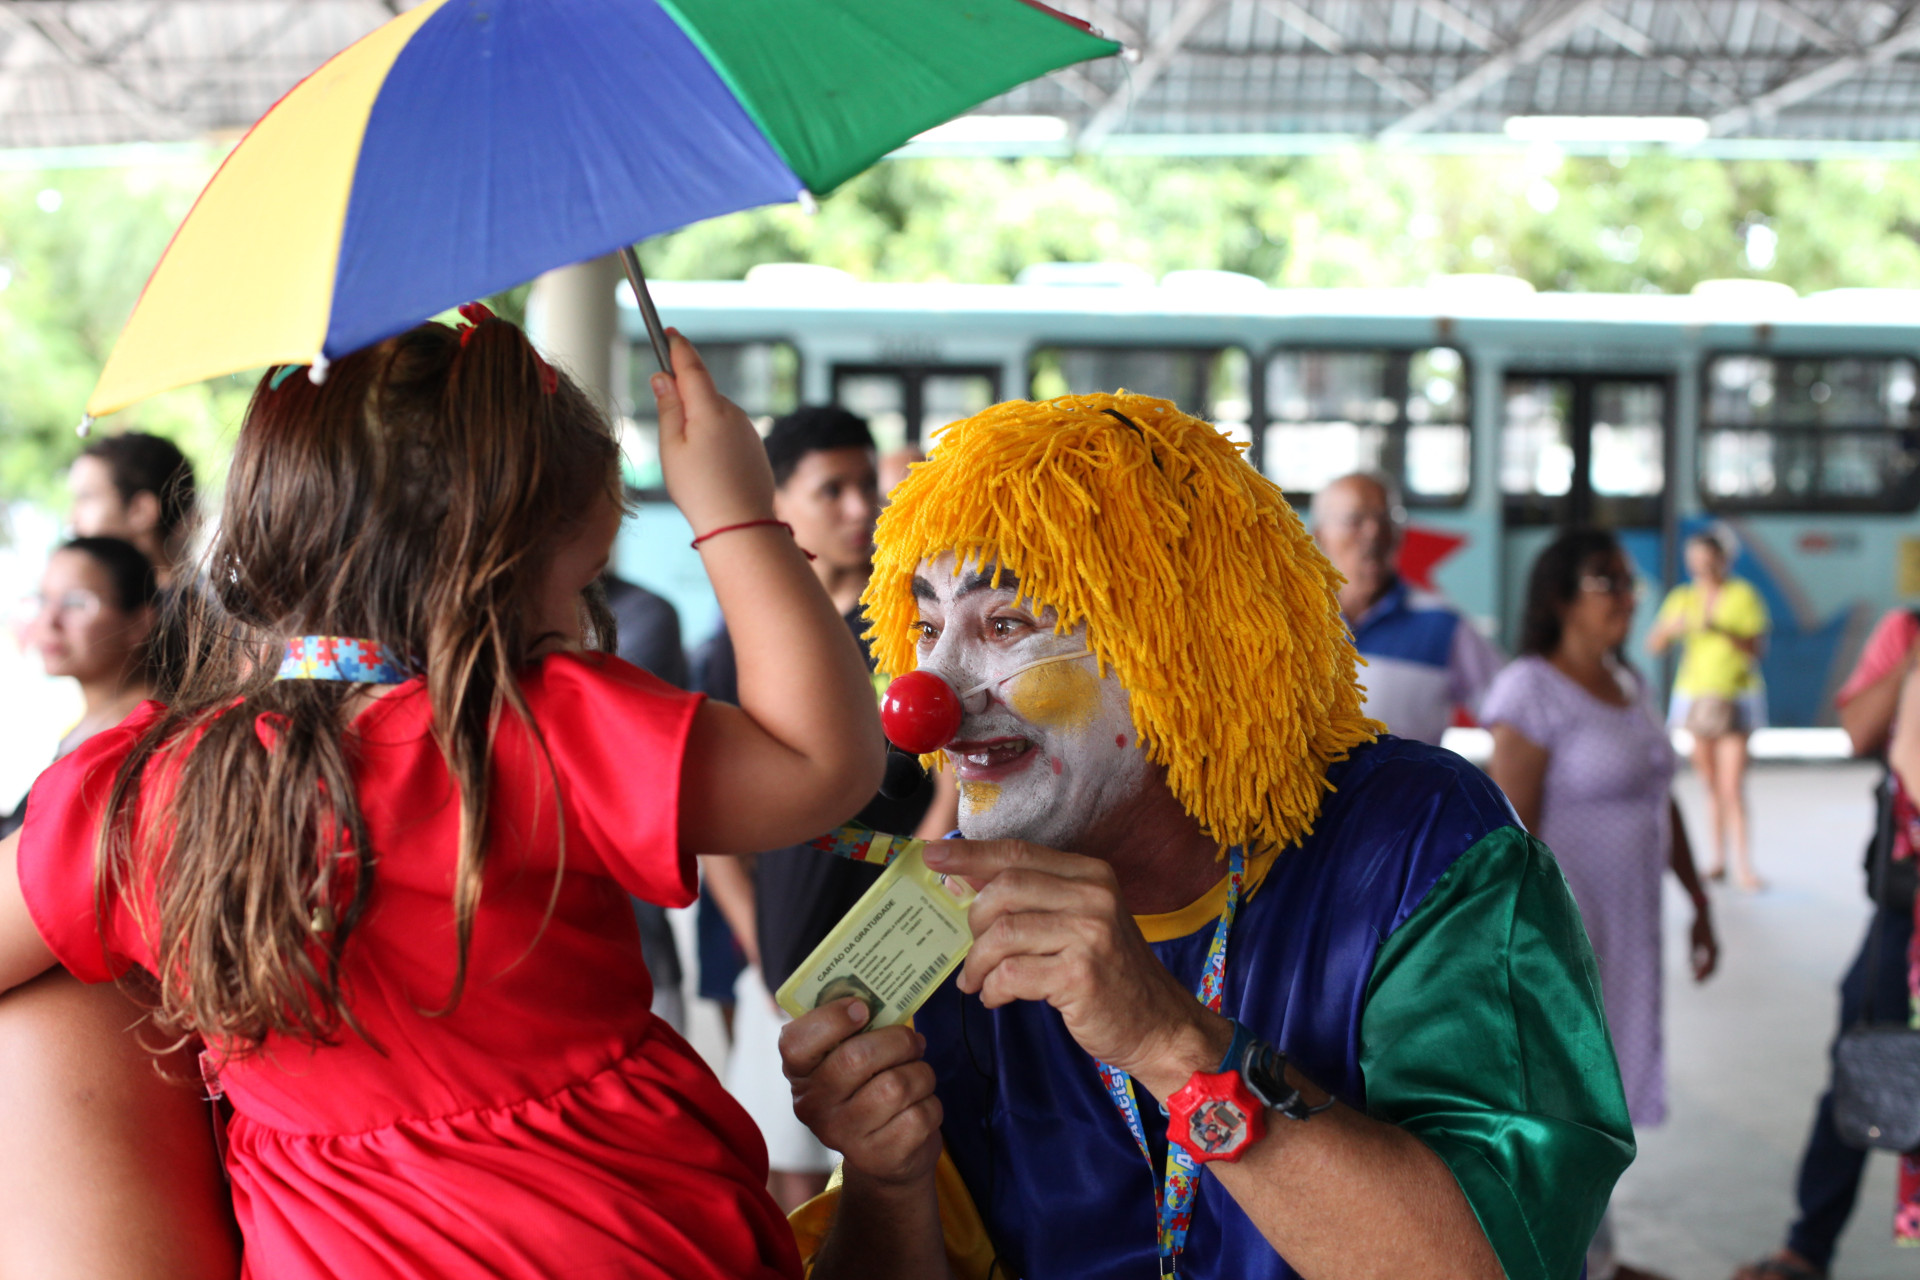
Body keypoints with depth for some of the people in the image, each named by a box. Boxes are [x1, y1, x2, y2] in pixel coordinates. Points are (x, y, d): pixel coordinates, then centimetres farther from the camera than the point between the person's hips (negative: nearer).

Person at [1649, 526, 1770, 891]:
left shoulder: (1744, 595, -4)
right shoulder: (1682, 598, 5)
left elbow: (1756, 648, -11)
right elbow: (1654, 644, -1)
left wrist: (1722, 630, -26)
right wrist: (1672, 628, -22)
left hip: (1737, 695, -3)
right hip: (1694, 694, 4)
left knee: (1732, 785, -12)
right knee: (1711, 783, 8)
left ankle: (1743, 865, -10)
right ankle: (1719, 858, 17)